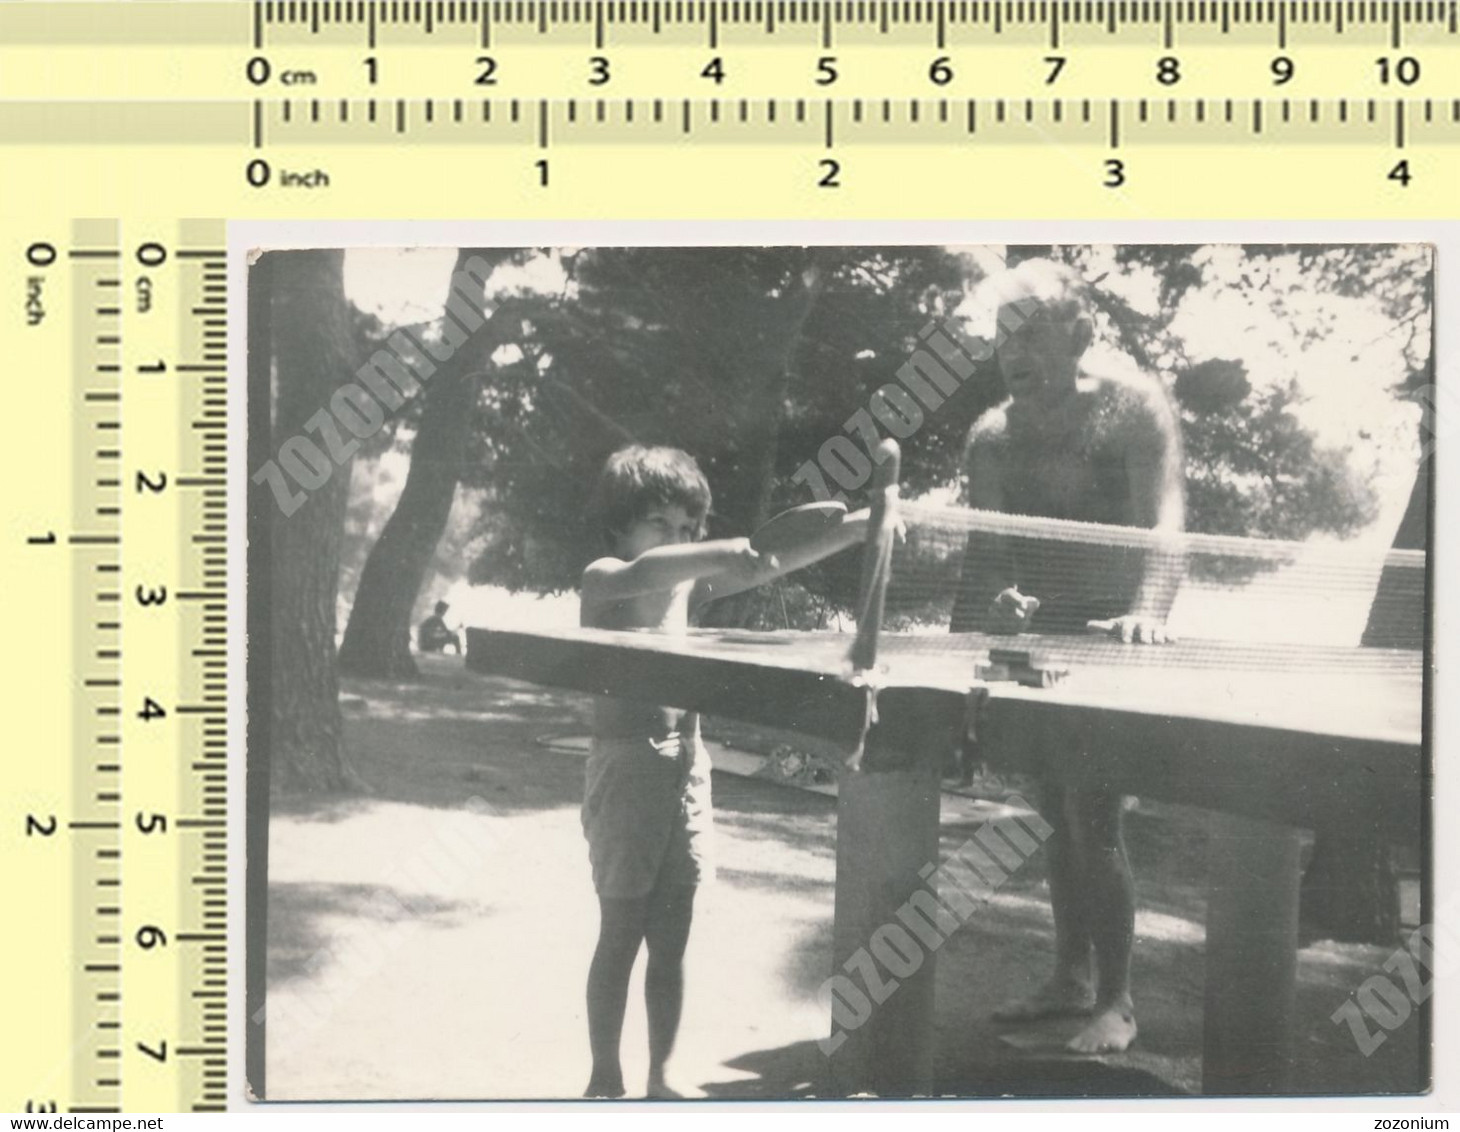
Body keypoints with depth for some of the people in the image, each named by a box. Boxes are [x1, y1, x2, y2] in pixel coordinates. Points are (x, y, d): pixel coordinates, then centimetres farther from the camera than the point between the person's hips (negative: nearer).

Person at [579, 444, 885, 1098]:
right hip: (627, 765, -6)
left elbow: (772, 564, 8)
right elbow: (642, 572, -29)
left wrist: (850, 529, -3)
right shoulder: (602, 579, -6)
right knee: (621, 933, -1)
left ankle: (661, 1077, 18)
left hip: (686, 766, 6)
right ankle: (605, 1081, 8)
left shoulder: (689, 583, 12)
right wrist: (720, 550, -44)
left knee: (671, 939, 9)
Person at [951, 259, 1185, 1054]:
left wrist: (1148, 611, -39)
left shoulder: (1134, 407, -13)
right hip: (1039, 643, 6)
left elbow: (1164, 518, -24)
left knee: (1094, 818, -9)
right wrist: (996, 601, -18)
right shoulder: (992, 435, 3)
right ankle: (1071, 979, 25)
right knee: (1060, 814, 12)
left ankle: (1116, 1001, 3)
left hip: (1114, 643, -5)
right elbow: (987, 549, 1)